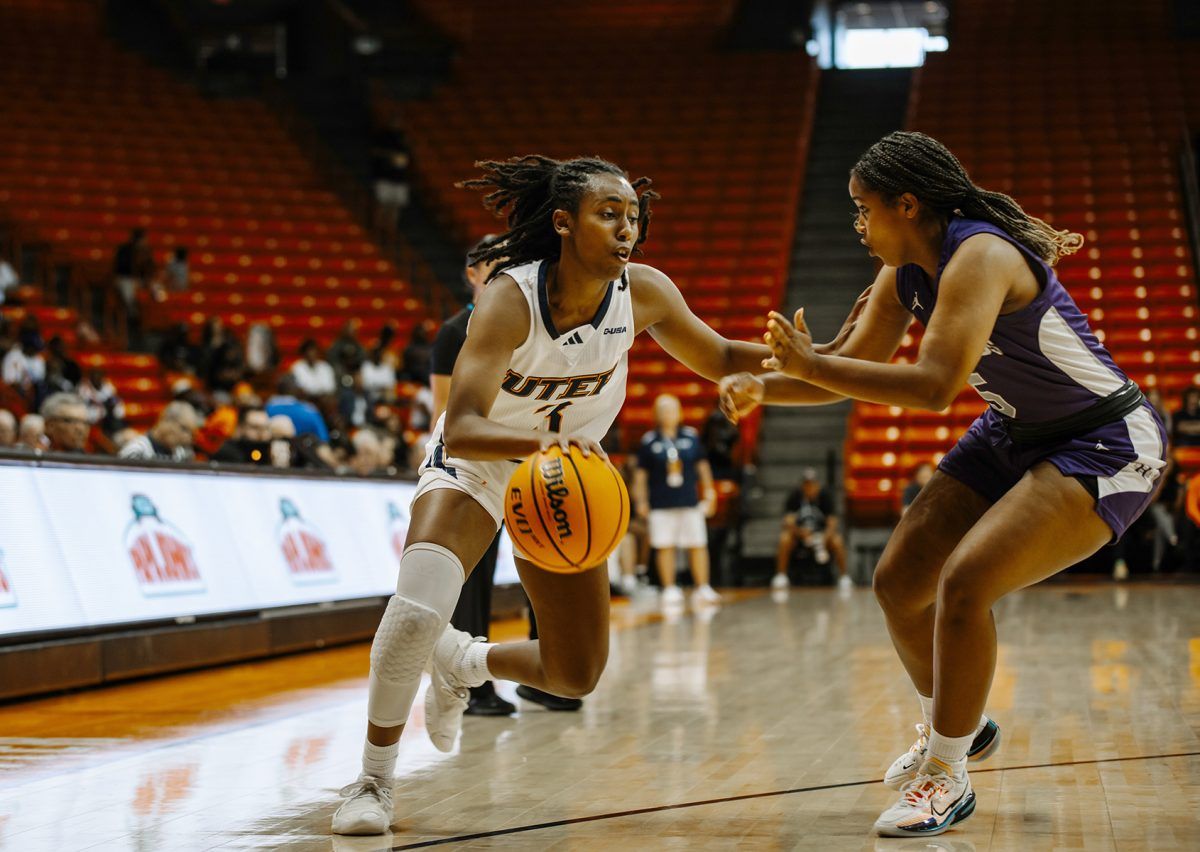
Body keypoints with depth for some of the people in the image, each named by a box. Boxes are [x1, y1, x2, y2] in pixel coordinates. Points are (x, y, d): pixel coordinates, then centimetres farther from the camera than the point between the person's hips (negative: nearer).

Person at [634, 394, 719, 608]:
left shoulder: (691, 437, 5)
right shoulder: (649, 441, 1)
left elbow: (702, 465, 12)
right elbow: (641, 473, 4)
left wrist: (709, 492, 10)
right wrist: (640, 500, 1)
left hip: (690, 502, 1)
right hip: (661, 504, -1)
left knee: (698, 545, -1)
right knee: (664, 547, 1)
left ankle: (703, 589, 4)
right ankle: (670, 590, 9)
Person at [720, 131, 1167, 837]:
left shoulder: (979, 256, -27)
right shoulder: (906, 275, 0)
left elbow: (934, 385, -37)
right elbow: (858, 369, 10)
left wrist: (809, 364, -30)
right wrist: (763, 388, -6)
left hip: (1108, 446, -9)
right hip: (1017, 436, 9)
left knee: (965, 584, -23)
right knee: (899, 584, 7)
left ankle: (947, 778, -5)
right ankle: (956, 727, 33)